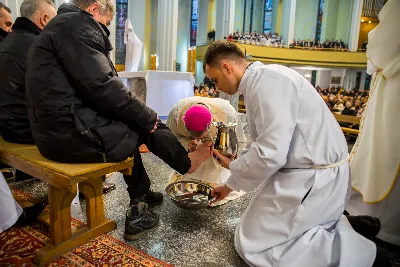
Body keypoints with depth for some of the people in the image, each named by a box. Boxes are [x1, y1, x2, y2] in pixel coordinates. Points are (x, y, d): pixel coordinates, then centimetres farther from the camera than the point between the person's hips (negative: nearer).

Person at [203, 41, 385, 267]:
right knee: (262, 226, 23)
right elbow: (268, 145, 17)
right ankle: (341, 225, 16)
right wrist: (233, 165, 16)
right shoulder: (259, 81, 10)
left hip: (314, 177, -10)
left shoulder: (268, 80, -21)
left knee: (252, 244, -2)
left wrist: (231, 184, -11)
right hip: (307, 171, 10)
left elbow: (270, 153, -27)